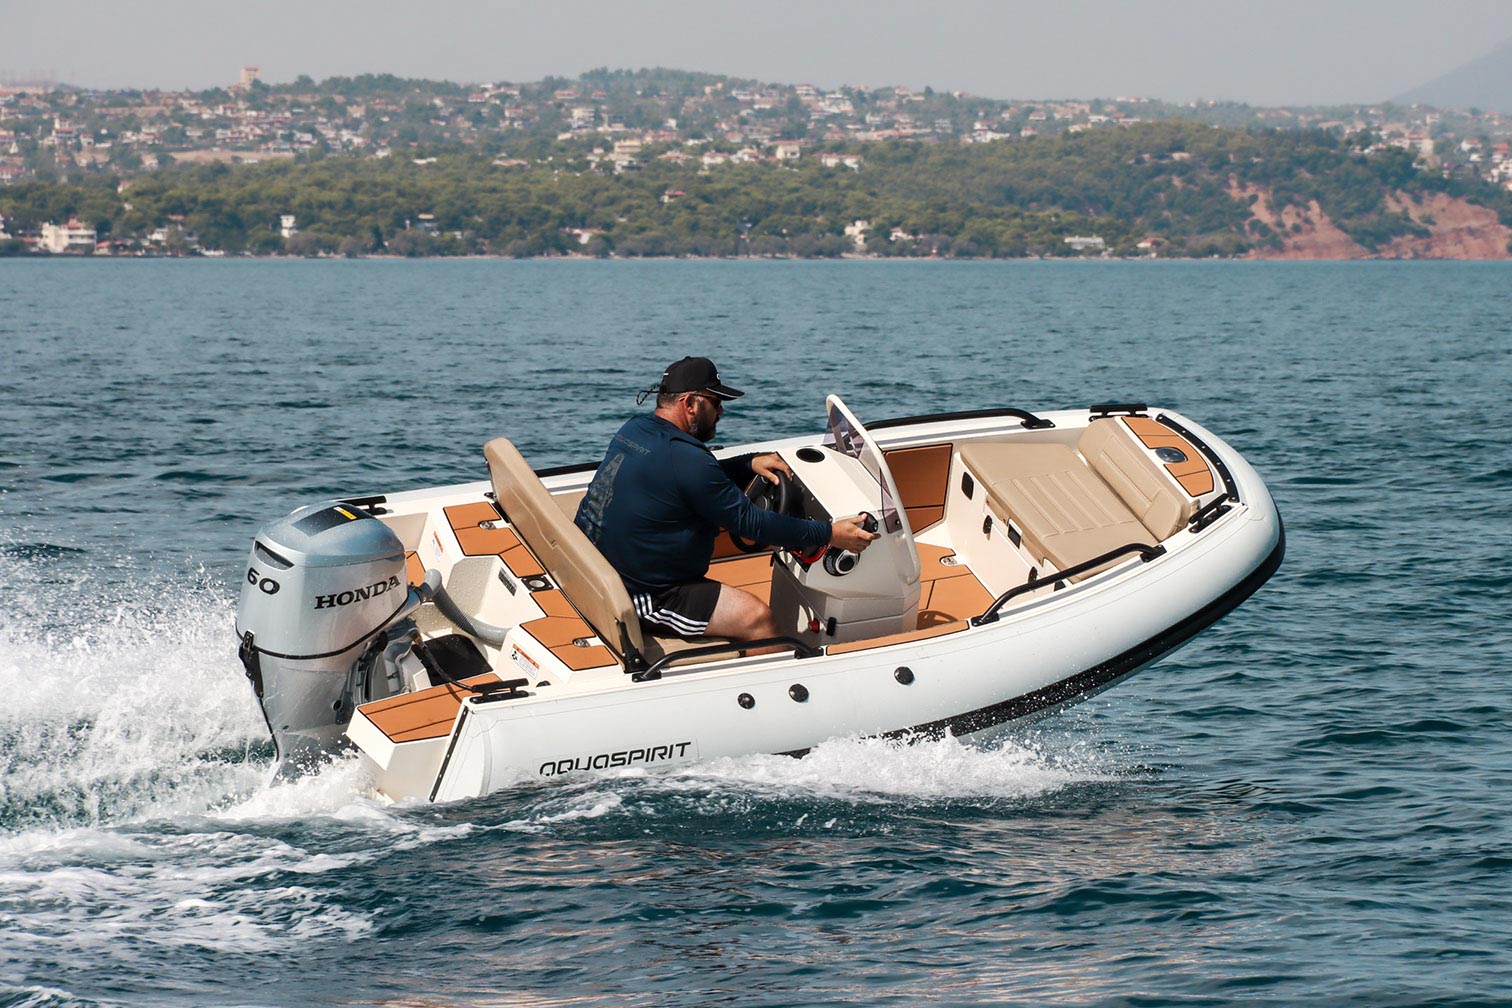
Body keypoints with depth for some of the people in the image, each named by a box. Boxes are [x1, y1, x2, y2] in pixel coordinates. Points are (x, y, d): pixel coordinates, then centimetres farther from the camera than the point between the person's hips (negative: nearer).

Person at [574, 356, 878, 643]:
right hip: (639, 597, -11)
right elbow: (750, 522, -17)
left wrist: (749, 465, 11)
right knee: (757, 618, -13)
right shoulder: (685, 458, -23)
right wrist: (829, 535, -11)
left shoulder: (634, 429, 6)